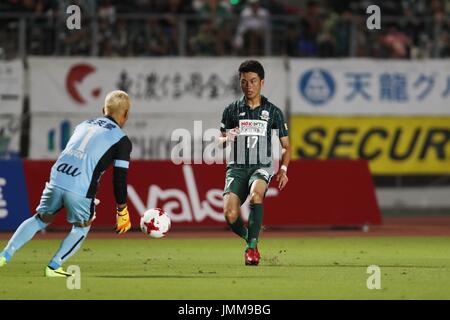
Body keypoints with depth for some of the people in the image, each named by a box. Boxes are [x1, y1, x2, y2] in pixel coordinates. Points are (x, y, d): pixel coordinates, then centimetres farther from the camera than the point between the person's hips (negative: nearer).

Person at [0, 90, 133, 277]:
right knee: (81, 227, 20)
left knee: (40, 219, 22)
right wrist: (122, 212, 11)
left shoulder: (83, 125, 24)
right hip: (80, 189, -5)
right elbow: (120, 179, 2)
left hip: (56, 179, 5)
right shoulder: (122, 140, 6)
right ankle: (54, 266, 10)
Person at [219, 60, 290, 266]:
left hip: (262, 166, -2)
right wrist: (226, 139, -9)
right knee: (230, 215, -19)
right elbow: (220, 141, 16)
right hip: (237, 166, 2)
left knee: (255, 193, -36)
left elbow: (286, 146, 13)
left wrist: (283, 169, -3)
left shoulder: (273, 112, 8)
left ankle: (252, 247, -28)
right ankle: (250, 239, 13)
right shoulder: (232, 110, 10)